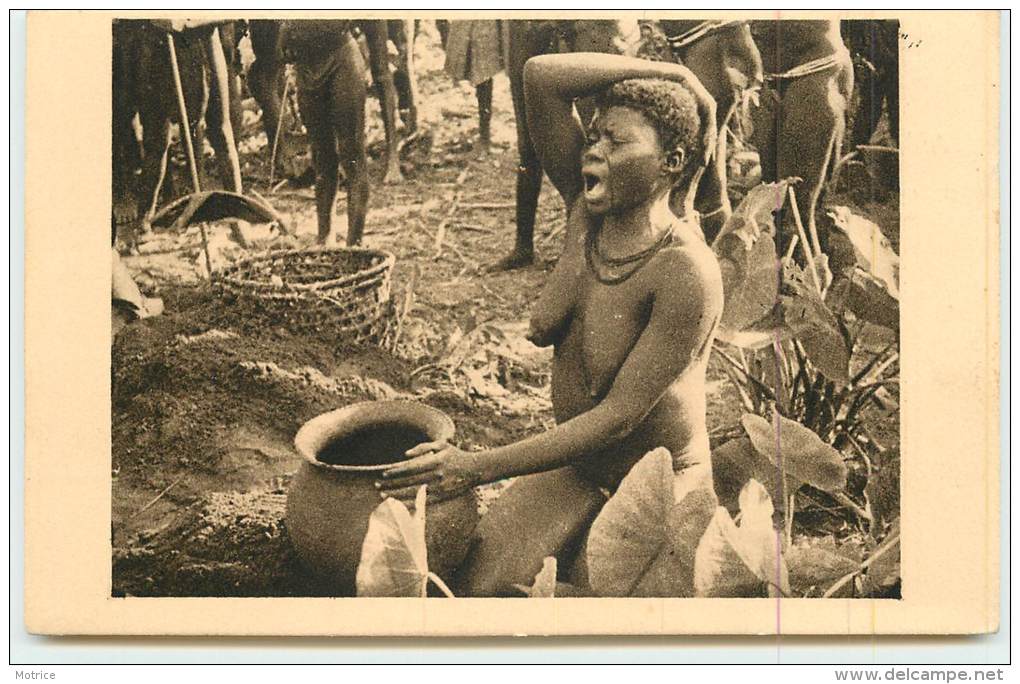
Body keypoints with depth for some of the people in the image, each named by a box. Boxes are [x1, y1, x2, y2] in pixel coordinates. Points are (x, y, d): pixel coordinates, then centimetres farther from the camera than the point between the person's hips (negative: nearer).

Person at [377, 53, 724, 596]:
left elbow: (619, 417, -25)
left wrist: (478, 469, -26)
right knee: (471, 587, -9)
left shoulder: (686, 273, -26)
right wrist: (672, 75, -14)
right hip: (575, 465, 6)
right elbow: (542, 76, -14)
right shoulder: (587, 212, -7)